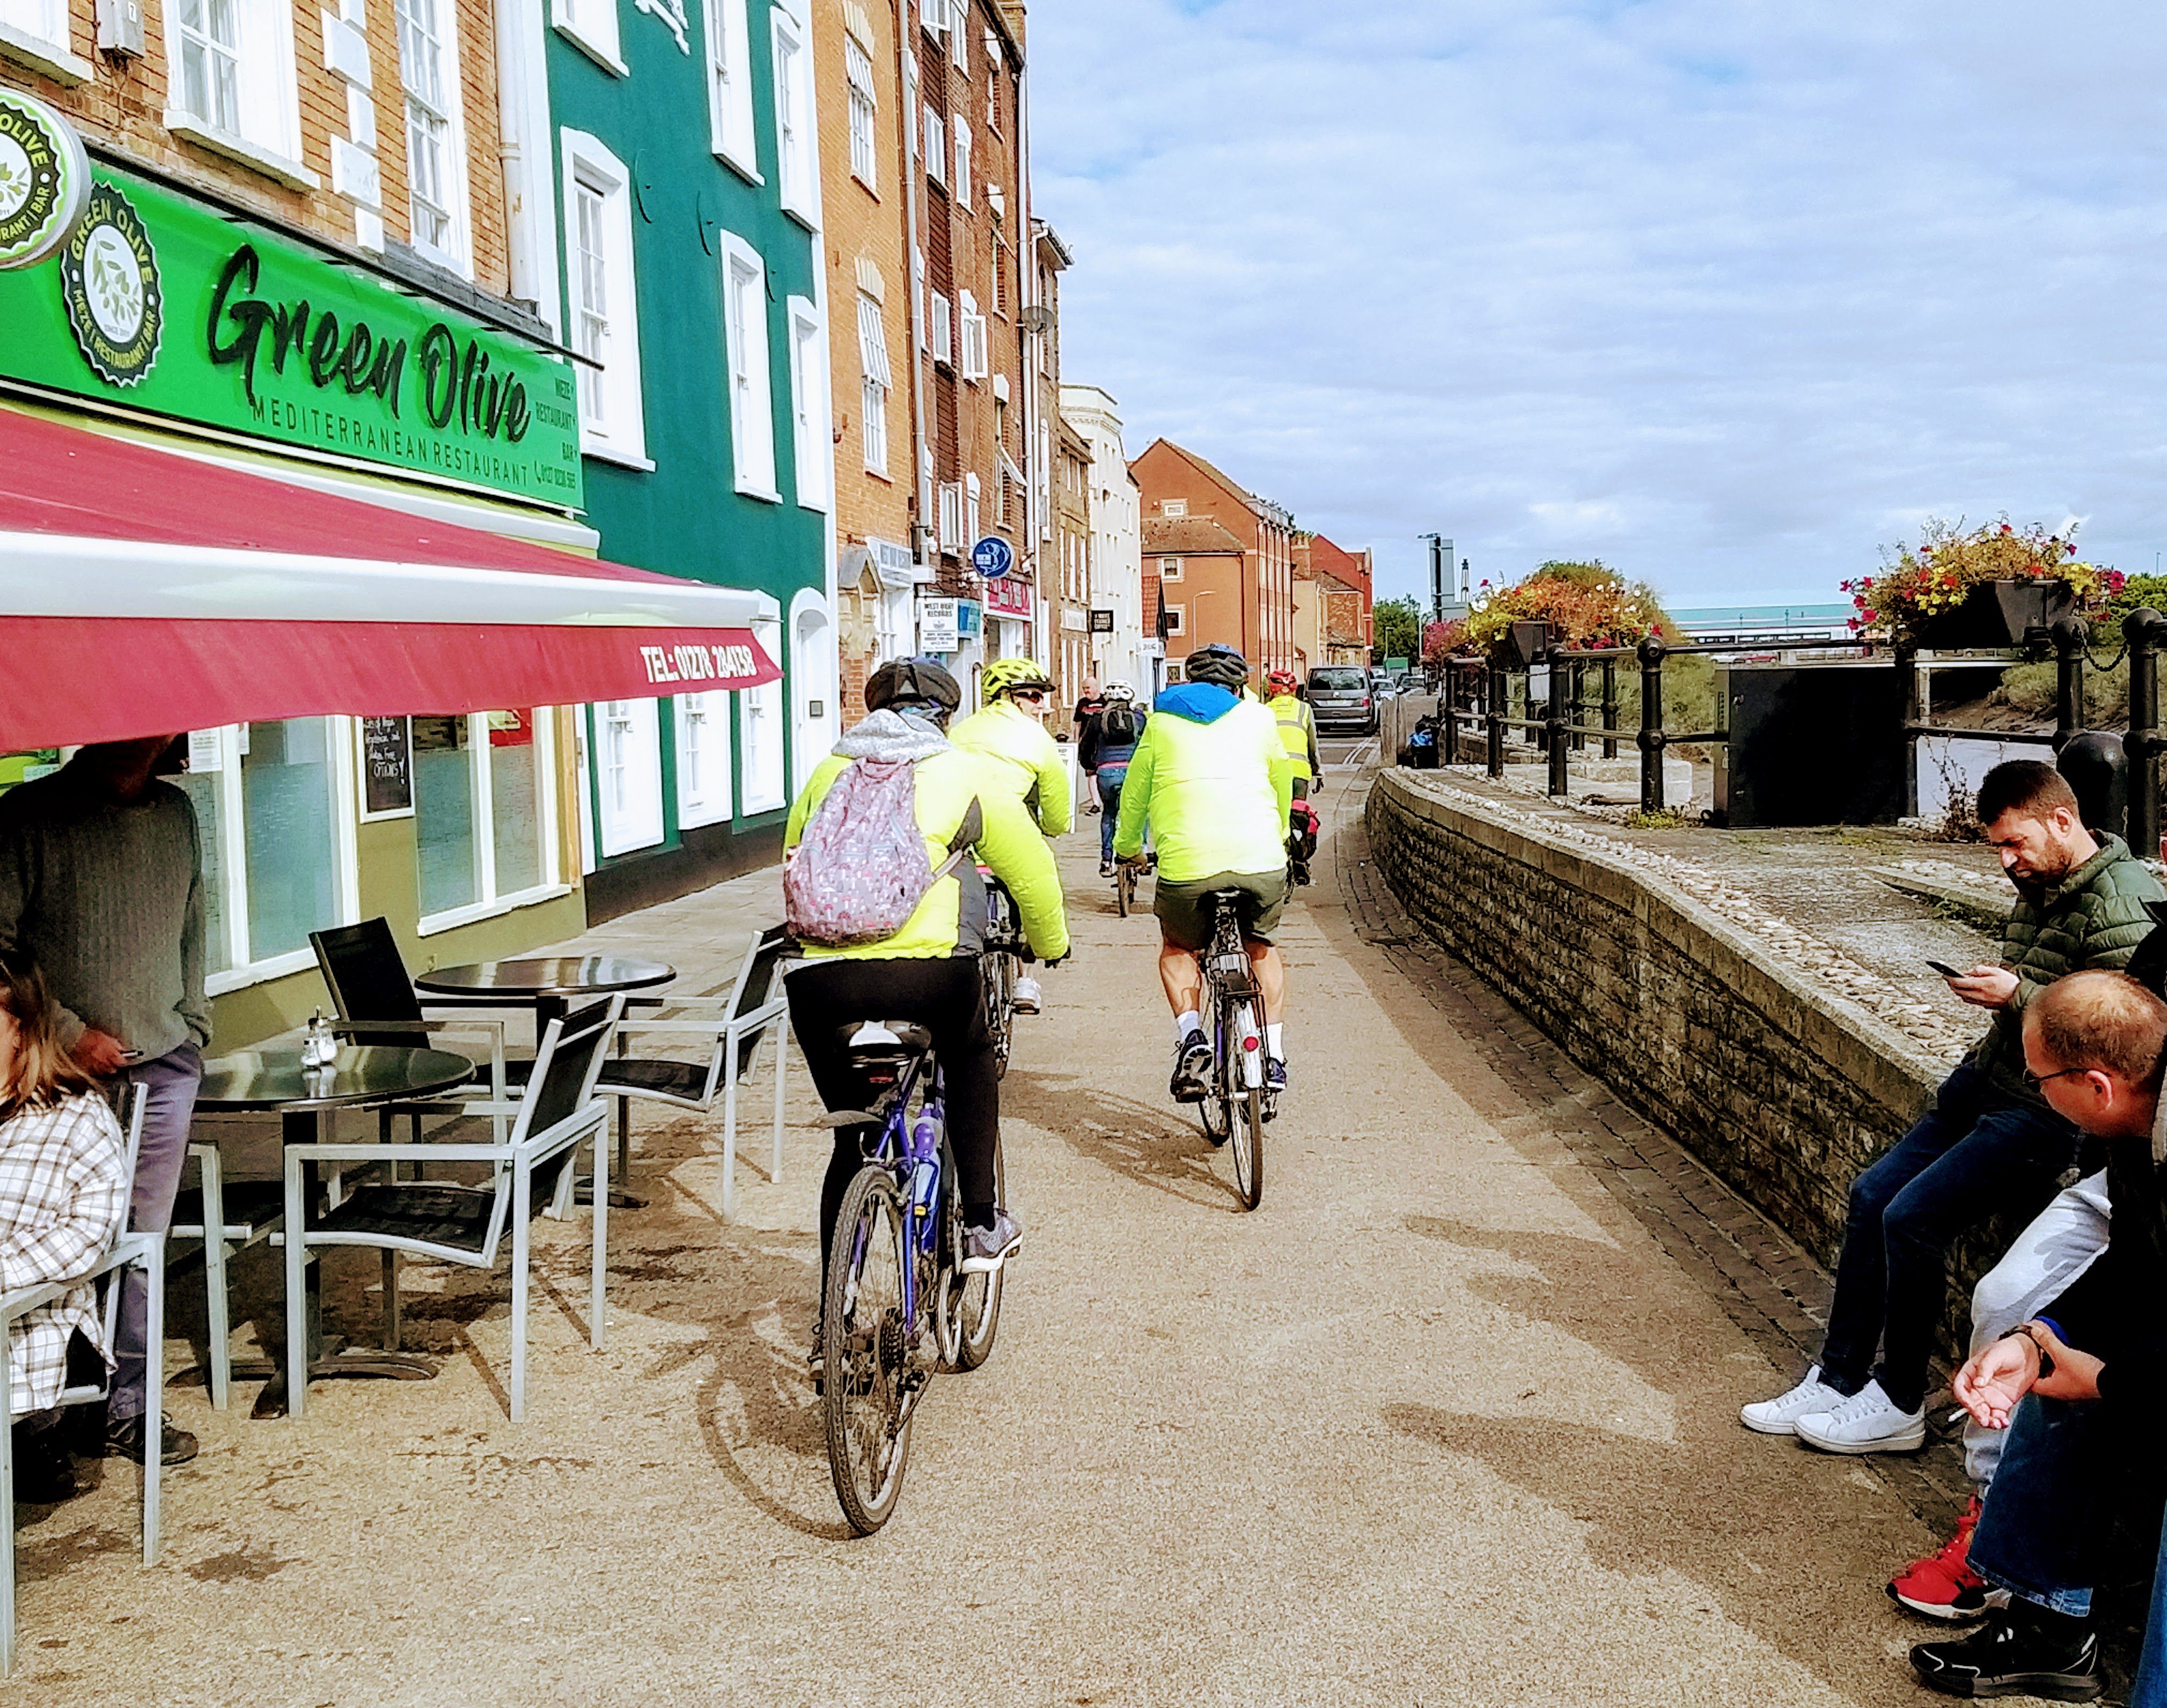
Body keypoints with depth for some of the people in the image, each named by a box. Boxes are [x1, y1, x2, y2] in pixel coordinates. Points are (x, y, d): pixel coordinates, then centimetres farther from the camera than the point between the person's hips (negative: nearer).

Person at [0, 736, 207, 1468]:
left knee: (142, 1241, 8)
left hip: (164, 1066, 4)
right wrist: (71, 1034, -12)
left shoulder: (176, 814, 8)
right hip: (67, 1072, -4)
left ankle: (127, 1403, 17)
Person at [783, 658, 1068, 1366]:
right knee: (972, 1058, 31)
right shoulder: (968, 774, 12)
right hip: (927, 971, -2)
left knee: (851, 1139, 18)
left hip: (818, 976, 3)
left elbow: (793, 861, 30)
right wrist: (1050, 943, 35)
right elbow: (1031, 869, 17)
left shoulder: (830, 771, 21)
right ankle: (983, 1224, 27)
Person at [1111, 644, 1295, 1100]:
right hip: (1261, 860, 1)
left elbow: (1135, 793, 24)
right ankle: (1274, 1055, 17)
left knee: (1178, 949, 25)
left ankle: (1191, 1038, 2)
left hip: (1186, 862, -1)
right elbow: (1282, 785, 31)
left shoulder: (1163, 722, 18)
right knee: (1261, 948, 27)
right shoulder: (1258, 718, 19)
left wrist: (1127, 848, 41)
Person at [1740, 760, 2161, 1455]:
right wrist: (1993, 988, 2)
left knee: (1912, 1216, -16)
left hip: (2048, 1109, -9)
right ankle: (1838, 1381, 11)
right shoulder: (2040, 887, 11)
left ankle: (1899, 1406, 1)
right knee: (1872, 1195, 2)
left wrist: (2018, 995, -22)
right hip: (1988, 1081, 9)